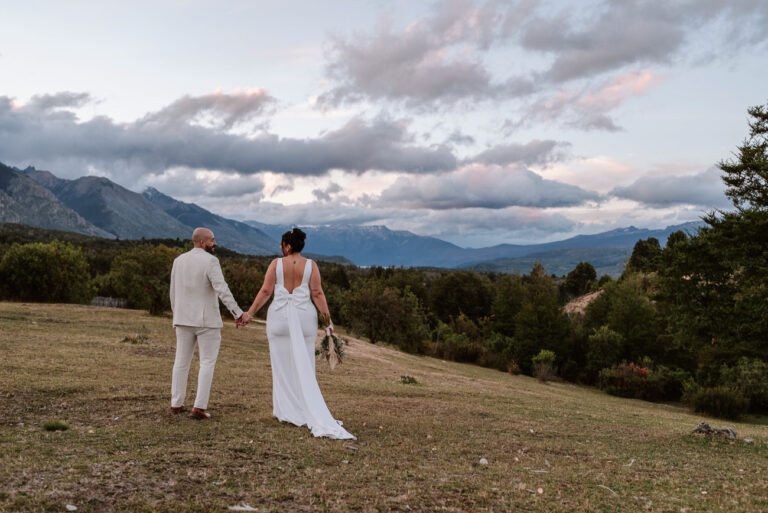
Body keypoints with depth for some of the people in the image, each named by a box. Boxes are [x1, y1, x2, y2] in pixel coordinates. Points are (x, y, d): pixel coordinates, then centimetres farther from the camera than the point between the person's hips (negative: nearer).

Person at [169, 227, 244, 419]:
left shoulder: (179, 260, 6)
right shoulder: (210, 261, -14)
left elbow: (174, 291, 11)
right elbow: (222, 290, -24)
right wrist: (237, 313, -24)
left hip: (184, 319, 6)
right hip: (207, 320, -5)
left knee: (182, 361, 15)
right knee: (207, 363, 0)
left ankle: (176, 403, 20)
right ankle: (199, 407, -6)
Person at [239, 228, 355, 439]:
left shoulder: (276, 264, -3)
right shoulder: (310, 265, -2)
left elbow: (265, 291, -6)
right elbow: (317, 294, -7)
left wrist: (250, 313, 1)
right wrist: (328, 319, -4)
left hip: (279, 318, 0)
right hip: (304, 319, 1)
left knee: (282, 365, 8)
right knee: (304, 367, 7)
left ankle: (286, 411, 10)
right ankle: (309, 412, 4)